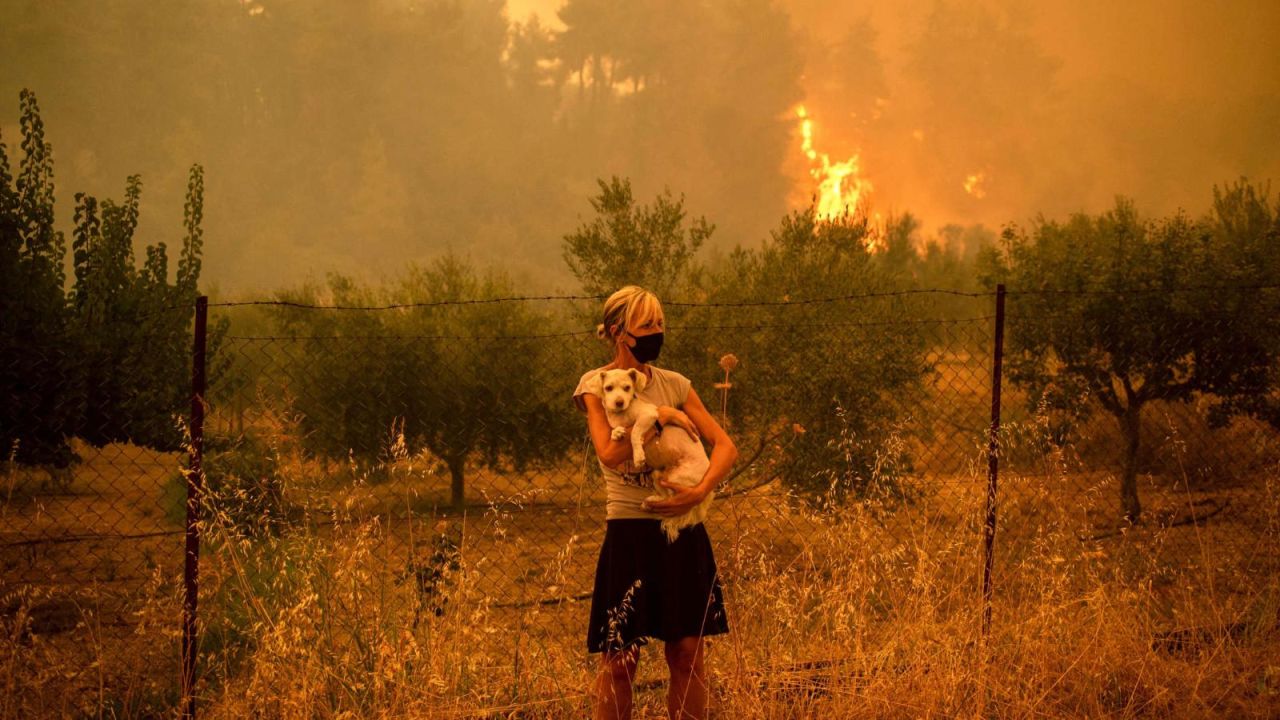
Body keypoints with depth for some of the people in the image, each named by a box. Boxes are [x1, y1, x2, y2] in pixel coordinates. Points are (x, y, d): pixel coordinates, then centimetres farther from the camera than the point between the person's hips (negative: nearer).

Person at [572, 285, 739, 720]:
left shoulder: (674, 385, 9)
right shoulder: (596, 385, -1)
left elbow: (725, 446, 2)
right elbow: (610, 452, -16)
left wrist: (699, 492, -14)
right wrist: (659, 417, -11)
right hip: (630, 532, -3)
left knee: (687, 654, 2)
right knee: (619, 661, -2)